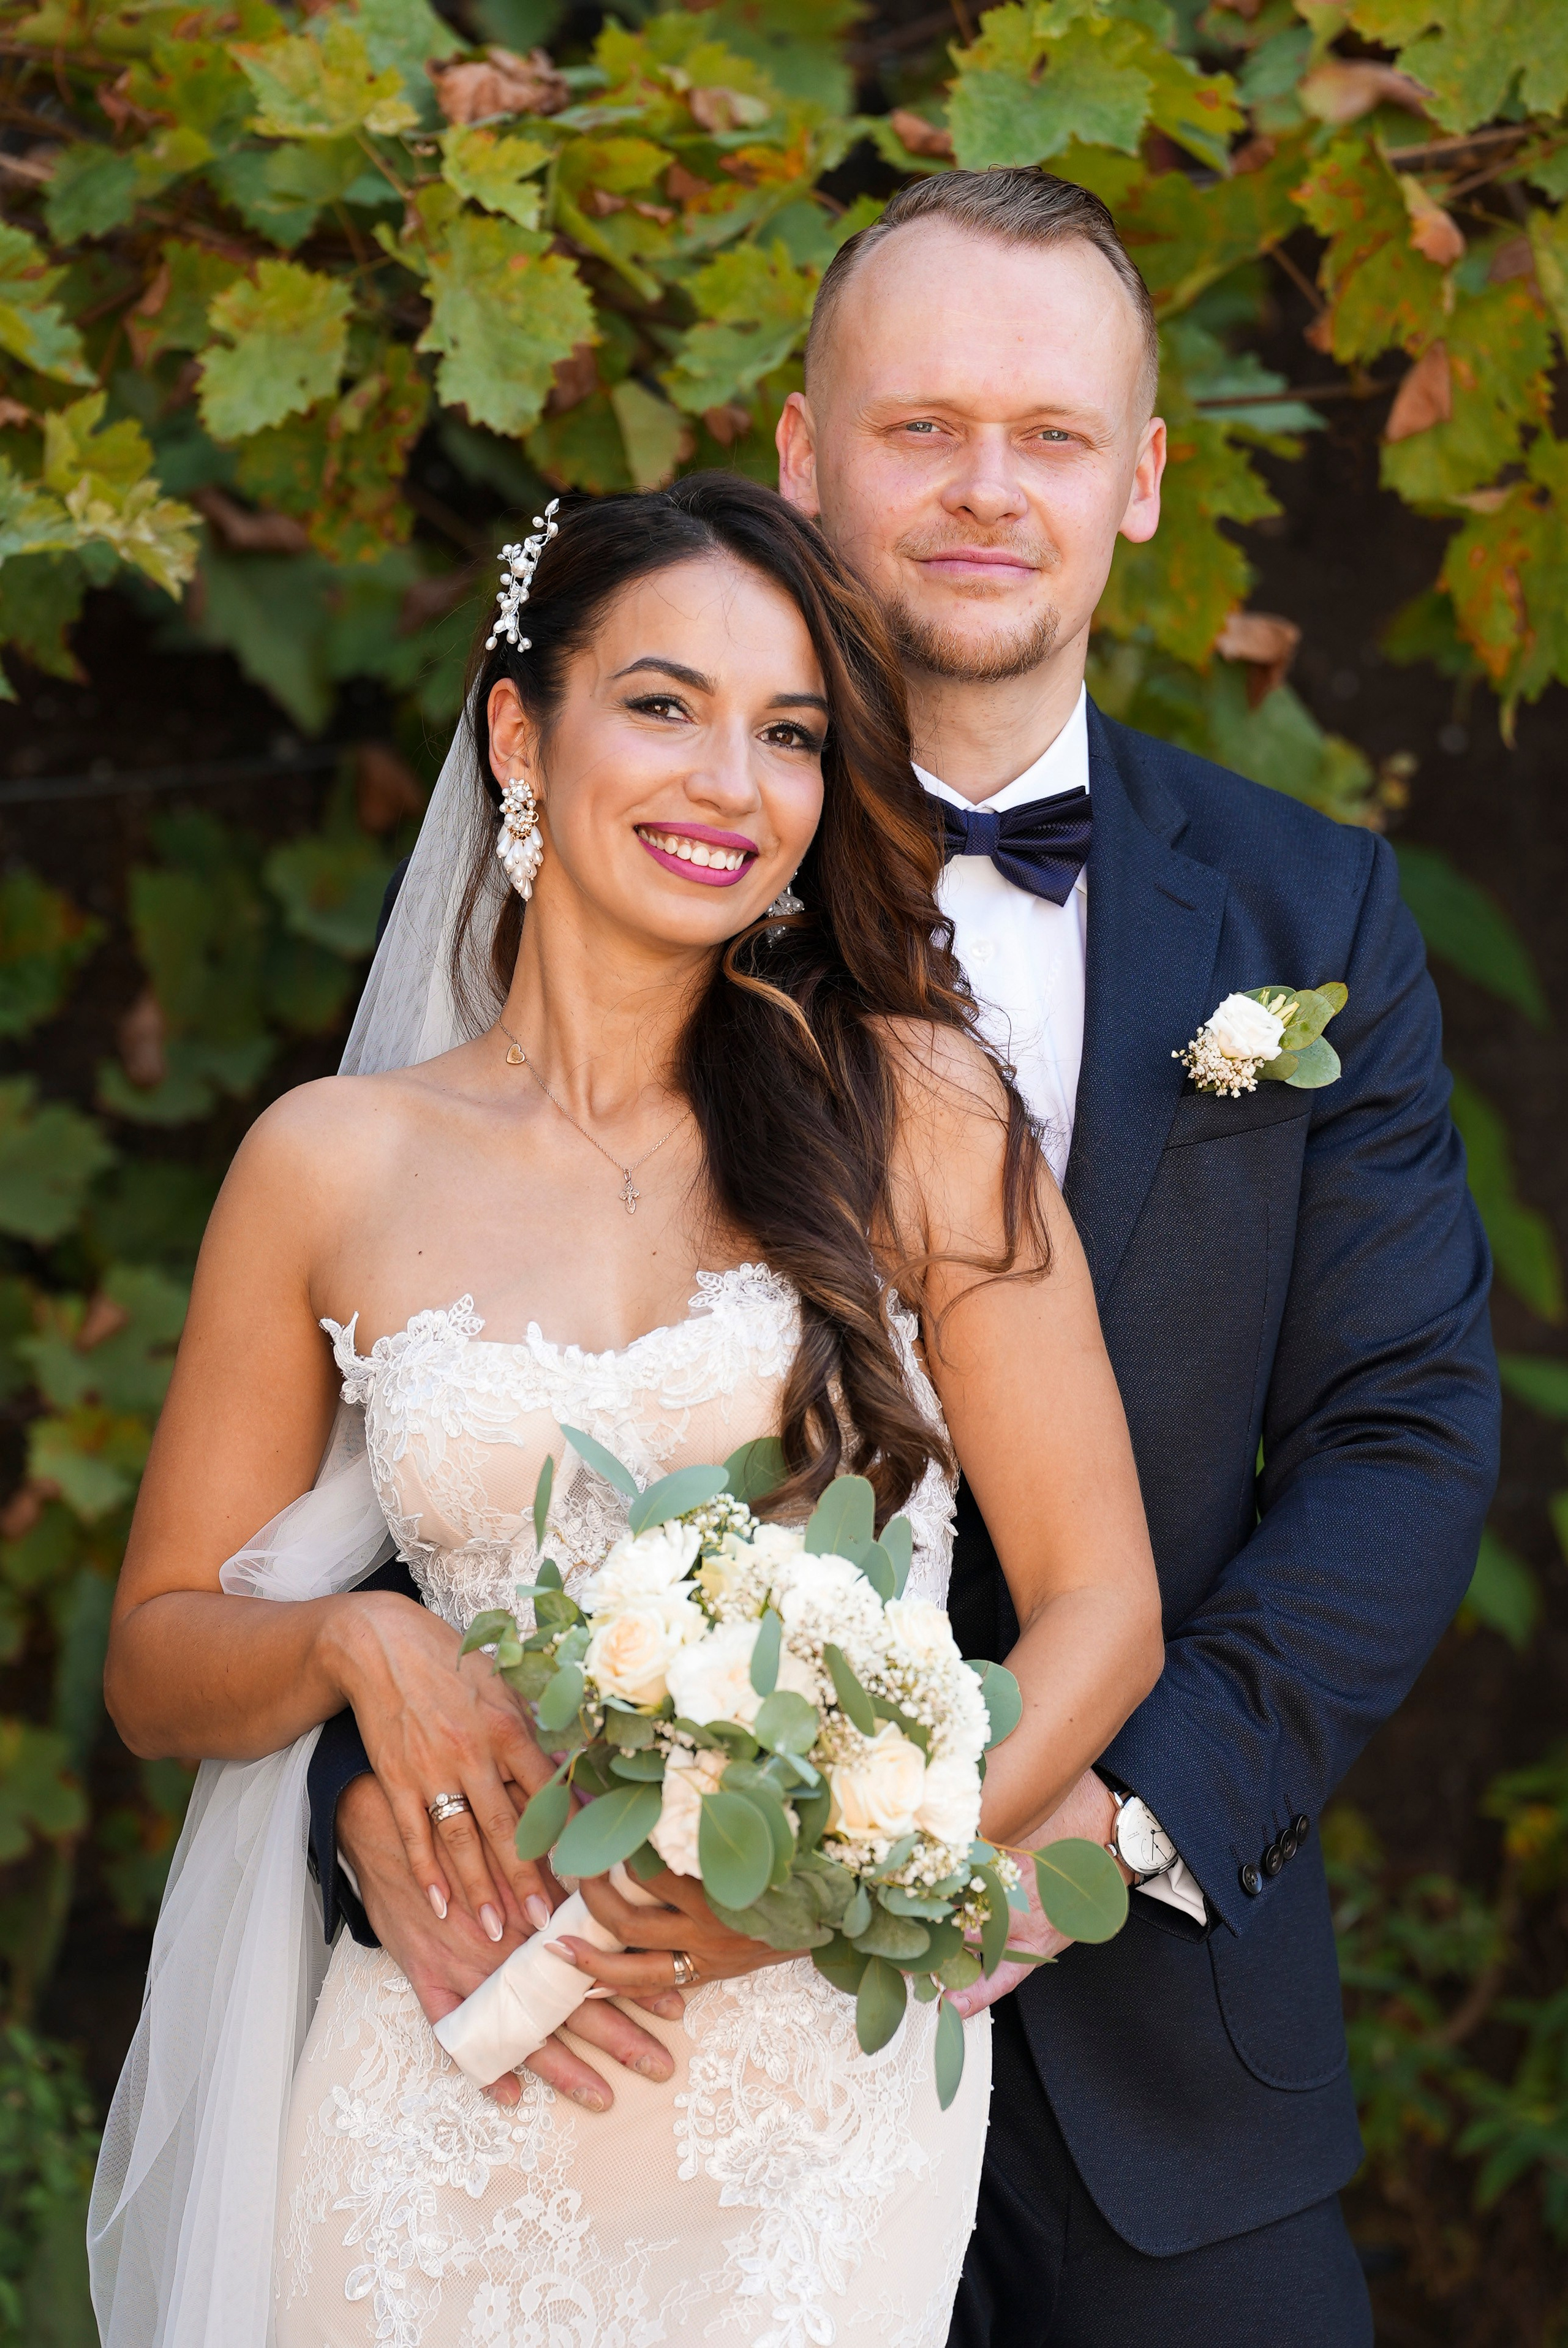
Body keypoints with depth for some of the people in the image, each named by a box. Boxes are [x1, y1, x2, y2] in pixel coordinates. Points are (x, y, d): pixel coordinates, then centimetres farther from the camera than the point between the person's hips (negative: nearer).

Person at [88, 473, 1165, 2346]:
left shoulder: (916, 1107, -2)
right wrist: (356, 1643, -12)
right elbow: (157, 1662, 9)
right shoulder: (334, 1167, 2)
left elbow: (1101, 1606, -2)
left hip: (832, 2100, 0)